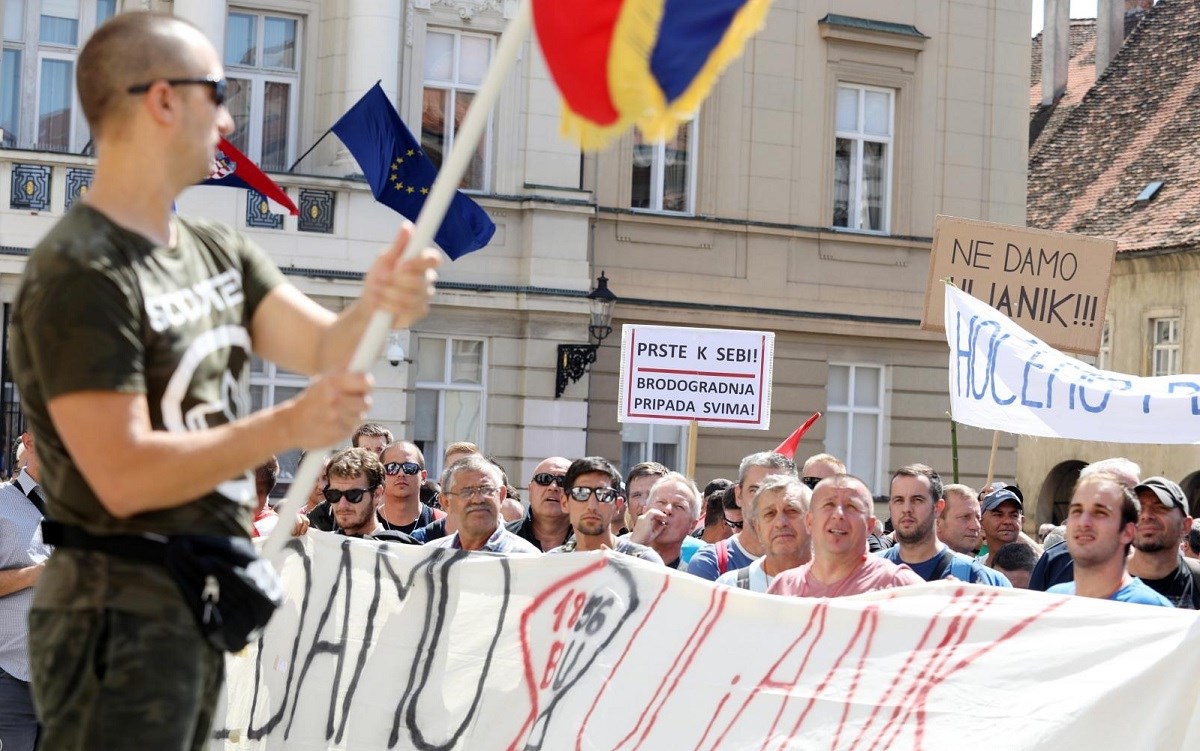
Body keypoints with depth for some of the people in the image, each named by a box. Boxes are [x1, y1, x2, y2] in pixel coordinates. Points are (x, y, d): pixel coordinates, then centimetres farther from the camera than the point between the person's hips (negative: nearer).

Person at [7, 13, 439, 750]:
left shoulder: (219, 250, 9)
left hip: (198, 611, 9)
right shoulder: (79, 274, -17)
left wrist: (377, 306, -20)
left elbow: (325, 349, 2)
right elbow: (125, 476, -22)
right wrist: (287, 427, -25)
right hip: (120, 616, -9)